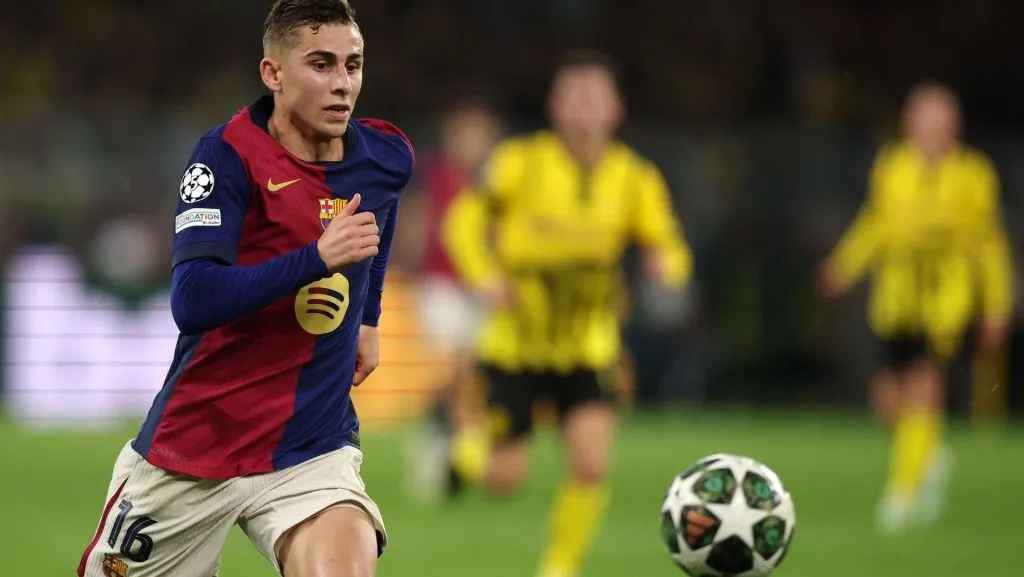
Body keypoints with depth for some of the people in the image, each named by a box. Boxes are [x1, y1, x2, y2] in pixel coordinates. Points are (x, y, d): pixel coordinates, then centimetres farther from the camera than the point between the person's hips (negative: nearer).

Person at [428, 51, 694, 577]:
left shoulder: (636, 179, -3)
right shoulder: (521, 162, -9)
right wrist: (483, 277, -18)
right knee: (504, 480, 1)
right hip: (515, 342, -1)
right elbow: (464, 219, 0)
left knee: (592, 464, -18)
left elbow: (670, 249, 2)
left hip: (588, 349, 1)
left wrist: (666, 263, -23)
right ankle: (471, 447, 38)